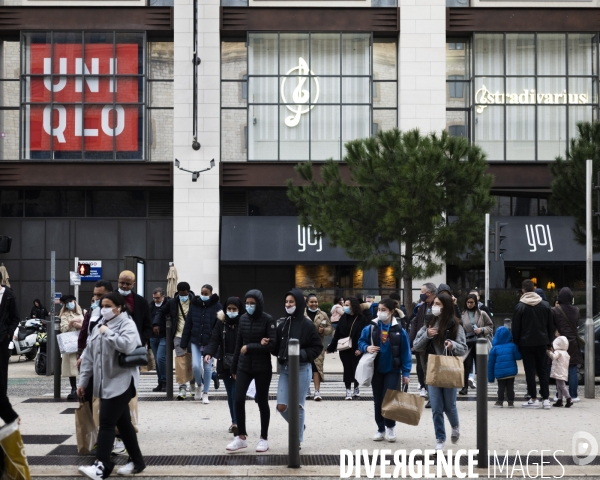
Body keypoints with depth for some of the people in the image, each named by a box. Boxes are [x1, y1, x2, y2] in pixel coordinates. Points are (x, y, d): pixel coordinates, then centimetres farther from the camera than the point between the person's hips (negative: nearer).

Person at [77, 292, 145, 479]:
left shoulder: (127, 324, -7)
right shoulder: (99, 326, 16)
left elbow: (127, 345, -29)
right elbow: (89, 355, 16)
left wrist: (108, 333, -18)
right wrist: (83, 381, 13)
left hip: (121, 382, -8)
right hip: (105, 383, 8)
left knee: (107, 422, -12)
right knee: (122, 422, 11)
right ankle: (136, 461, 19)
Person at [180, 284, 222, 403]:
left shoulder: (217, 307, -6)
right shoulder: (194, 305, 2)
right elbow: (188, 325, 5)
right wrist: (184, 343, 3)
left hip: (209, 342, -2)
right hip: (195, 341, 2)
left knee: (207, 367, 5)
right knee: (195, 365, -6)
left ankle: (205, 394, 18)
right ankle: (199, 385, 25)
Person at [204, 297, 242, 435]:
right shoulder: (221, 323, 4)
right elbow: (214, 340, -5)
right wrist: (208, 353, -21)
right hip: (225, 363, 4)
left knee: (236, 394, -12)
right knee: (230, 394, 12)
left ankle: (236, 423, -16)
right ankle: (234, 421, 21)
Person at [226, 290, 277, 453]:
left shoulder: (268, 320, -8)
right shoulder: (243, 319, 5)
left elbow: (272, 344, -15)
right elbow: (238, 344, 11)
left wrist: (249, 347, -15)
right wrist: (234, 367, 14)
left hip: (262, 368, -4)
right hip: (243, 366, 4)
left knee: (262, 402, 6)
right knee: (238, 400, -5)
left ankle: (264, 438, 19)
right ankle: (241, 437, 8)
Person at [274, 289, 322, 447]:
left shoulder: (307, 325, -7)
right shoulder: (283, 325, 8)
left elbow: (318, 347, -5)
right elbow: (277, 347, 12)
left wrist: (302, 354, -18)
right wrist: (268, 344, -7)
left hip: (301, 369, -5)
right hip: (285, 368, 5)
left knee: (298, 406, 1)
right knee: (281, 406, 1)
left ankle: (298, 440, 14)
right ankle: (299, 427, 29)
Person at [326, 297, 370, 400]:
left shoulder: (362, 319, -7)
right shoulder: (343, 318, 3)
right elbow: (337, 334, 6)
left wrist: (360, 348, -16)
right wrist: (331, 347, 6)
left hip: (356, 349, -2)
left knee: (356, 368, 8)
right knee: (347, 369, 2)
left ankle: (356, 387, 29)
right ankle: (348, 390, 8)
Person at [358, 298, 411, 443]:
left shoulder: (399, 330, -9)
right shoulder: (371, 328, -4)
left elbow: (405, 352, -5)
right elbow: (361, 342, 9)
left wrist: (406, 372, -6)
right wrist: (366, 347, -15)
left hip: (392, 371, -3)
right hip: (376, 370, 3)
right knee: (378, 401, 9)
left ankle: (390, 427, 16)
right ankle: (380, 429, 21)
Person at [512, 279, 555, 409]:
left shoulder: (520, 307, -8)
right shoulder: (544, 306, 4)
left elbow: (516, 328, -6)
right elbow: (551, 326, 9)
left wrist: (516, 343, 2)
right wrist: (549, 342, 16)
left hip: (526, 343, -4)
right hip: (541, 342, 4)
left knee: (530, 371, 1)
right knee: (542, 370, 10)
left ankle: (533, 399, 1)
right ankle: (545, 399, 5)